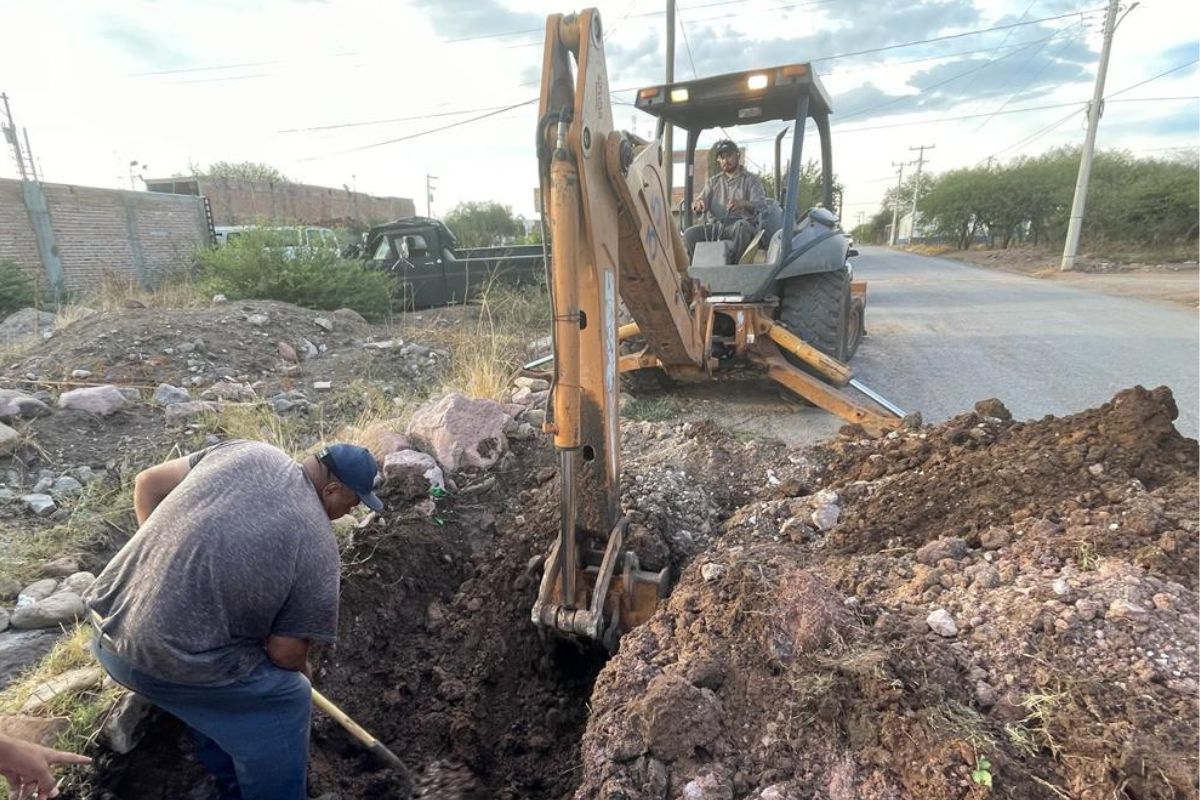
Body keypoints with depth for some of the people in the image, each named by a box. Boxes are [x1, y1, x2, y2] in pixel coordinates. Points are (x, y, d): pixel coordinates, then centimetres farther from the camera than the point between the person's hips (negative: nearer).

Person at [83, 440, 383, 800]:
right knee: (286, 698, 12)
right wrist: (301, 669, 18)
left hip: (108, 626, 8)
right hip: (166, 661, -7)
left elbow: (148, 484, 10)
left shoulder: (246, 451, 1)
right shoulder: (319, 547, -12)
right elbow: (286, 652, -5)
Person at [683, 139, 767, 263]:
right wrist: (698, 204, -17)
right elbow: (703, 199, 12)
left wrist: (743, 204, -31)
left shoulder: (751, 179, 10)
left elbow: (761, 205, -6)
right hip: (717, 226, 3)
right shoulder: (713, 181, 23)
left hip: (742, 223, -3)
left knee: (741, 226, -39)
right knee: (690, 234, -21)